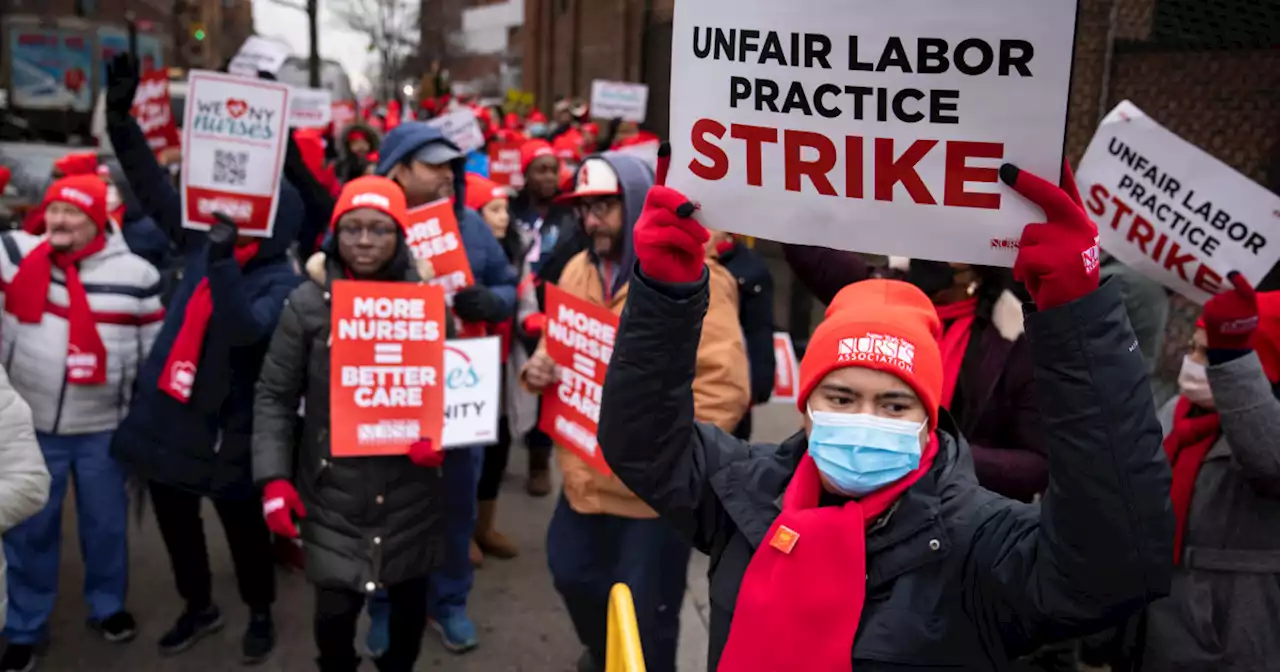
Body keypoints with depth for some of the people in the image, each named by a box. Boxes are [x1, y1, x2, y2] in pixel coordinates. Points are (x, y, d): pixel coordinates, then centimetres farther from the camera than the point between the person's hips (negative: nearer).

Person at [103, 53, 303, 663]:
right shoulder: (205, 242, 3)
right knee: (174, 519, 20)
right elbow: (156, 191, 6)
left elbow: (245, 330, -31)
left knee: (243, 524, 11)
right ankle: (198, 607, 42)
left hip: (223, 424, -6)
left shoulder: (281, 280, -14)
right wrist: (120, 118, 0)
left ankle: (260, 613, 33)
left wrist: (223, 260, -37)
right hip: (166, 411, 7)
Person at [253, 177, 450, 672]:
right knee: (335, 610, -3)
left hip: (410, 487, 1)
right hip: (334, 490, -1)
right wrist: (274, 477, -9)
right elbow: (274, 396, 0)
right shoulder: (307, 303, -5)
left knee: (409, 601, 15)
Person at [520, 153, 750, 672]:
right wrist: (538, 368, -6)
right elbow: (558, 346, 17)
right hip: (586, 474, 7)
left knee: (645, 611, 8)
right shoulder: (578, 271, 6)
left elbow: (727, 384, -23)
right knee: (573, 575, 24)